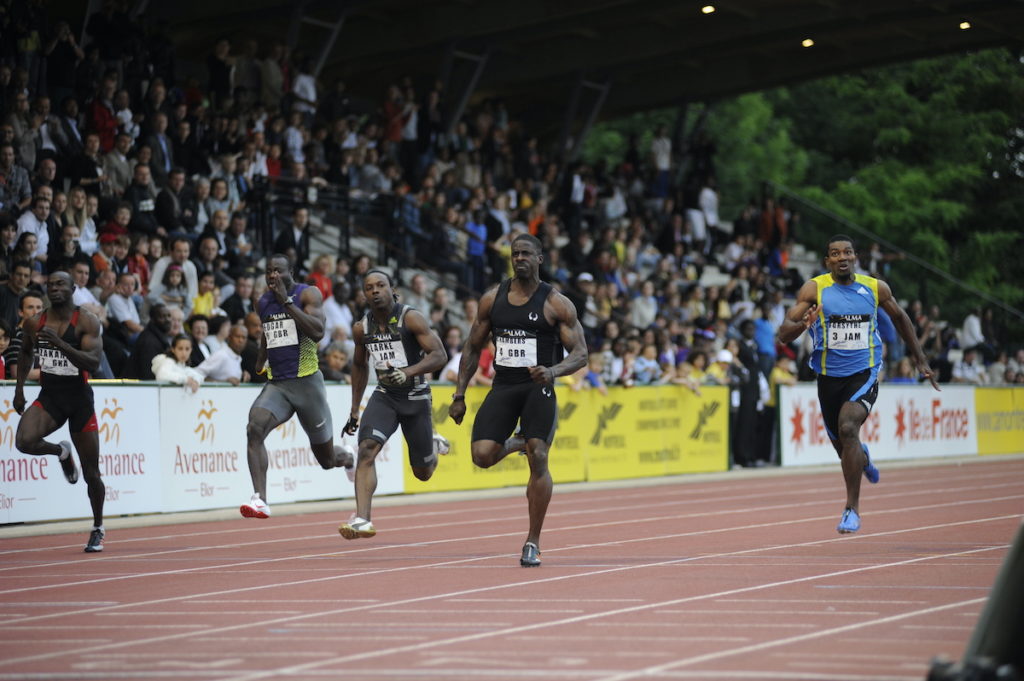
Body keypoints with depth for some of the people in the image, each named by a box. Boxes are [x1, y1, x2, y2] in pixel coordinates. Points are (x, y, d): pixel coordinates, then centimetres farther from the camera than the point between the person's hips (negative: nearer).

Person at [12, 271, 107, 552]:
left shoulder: (87, 321, -10)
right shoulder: (34, 323, 1)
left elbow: (93, 363, -22)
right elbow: (26, 353, 21)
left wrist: (59, 343, -32)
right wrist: (19, 388, 14)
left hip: (80, 399, -2)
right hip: (49, 396, 2)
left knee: (91, 473, 4)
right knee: (24, 441, -28)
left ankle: (98, 528, 27)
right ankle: (61, 452, 8)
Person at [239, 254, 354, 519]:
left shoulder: (308, 294, -6)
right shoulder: (263, 302, 11)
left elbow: (317, 333, -23)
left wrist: (286, 301, -23)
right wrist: (259, 364, 19)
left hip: (306, 381, -4)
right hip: (276, 384, 4)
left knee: (327, 459, 8)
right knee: (254, 428, -28)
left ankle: (348, 457, 47)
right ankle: (260, 500, -32)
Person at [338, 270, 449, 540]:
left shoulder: (411, 318, -14)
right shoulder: (362, 328, 1)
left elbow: (439, 355, -21)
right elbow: (360, 365, 18)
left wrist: (408, 372, -36)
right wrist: (354, 411, 18)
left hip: (415, 396, -3)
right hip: (384, 396, 3)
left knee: (423, 473, 9)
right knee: (366, 449, -25)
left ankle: (434, 447, 47)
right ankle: (362, 520, -31)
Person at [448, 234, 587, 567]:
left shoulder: (556, 304, -3)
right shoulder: (492, 299, 8)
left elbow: (580, 353, -4)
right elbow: (473, 348, 15)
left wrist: (553, 371, -24)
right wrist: (459, 395, 10)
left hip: (538, 389, -3)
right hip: (502, 387, 3)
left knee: (538, 459, -12)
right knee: (482, 455, -14)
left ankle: (533, 543, -1)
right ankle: (517, 443, 24)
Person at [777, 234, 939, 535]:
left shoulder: (876, 287, -2)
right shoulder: (814, 289, -8)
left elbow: (900, 318, 17)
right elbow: (784, 334, -13)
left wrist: (920, 360, 20)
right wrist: (802, 325, -36)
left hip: (864, 372, -1)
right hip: (829, 375, 2)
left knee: (848, 428, -26)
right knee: (842, 445, 14)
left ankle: (852, 510, -19)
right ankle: (863, 458, 55)